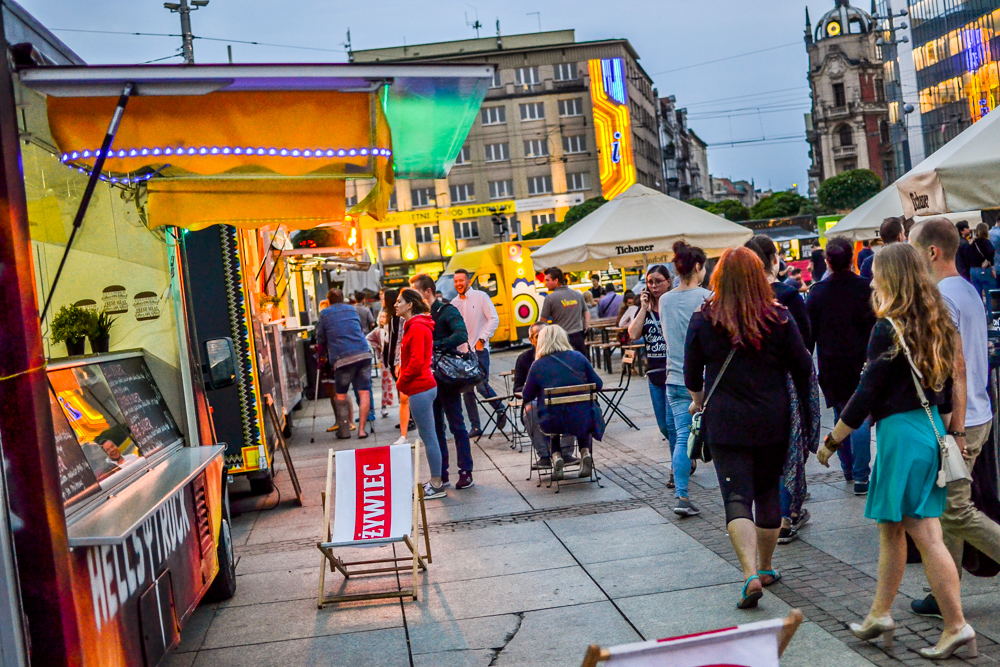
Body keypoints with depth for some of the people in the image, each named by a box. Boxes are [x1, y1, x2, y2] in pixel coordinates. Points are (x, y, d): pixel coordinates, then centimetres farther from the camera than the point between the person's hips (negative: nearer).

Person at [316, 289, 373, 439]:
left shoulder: (324, 314, 8)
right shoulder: (352, 309, 18)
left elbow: (320, 340, 11)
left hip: (342, 358, -2)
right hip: (364, 354, 2)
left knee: (340, 395, 12)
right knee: (364, 392, 4)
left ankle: (344, 430, 10)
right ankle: (362, 429, -1)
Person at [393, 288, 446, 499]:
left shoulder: (417, 327, -15)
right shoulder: (414, 325, 17)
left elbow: (416, 361, -21)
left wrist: (401, 382, -9)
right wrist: (403, 380, 11)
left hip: (420, 389, -10)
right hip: (423, 387, 10)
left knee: (428, 437, -4)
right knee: (428, 437, 14)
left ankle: (436, 486, 2)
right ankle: (436, 481, 21)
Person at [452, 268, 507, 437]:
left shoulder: (480, 297, -1)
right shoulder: (454, 303, 12)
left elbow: (494, 319, -4)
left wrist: (482, 339, -11)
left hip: (479, 349, -5)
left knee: (482, 386, -16)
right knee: (467, 390, 4)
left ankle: (500, 409, 11)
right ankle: (475, 427, 12)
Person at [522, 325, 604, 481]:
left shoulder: (537, 365, -5)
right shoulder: (578, 357, 0)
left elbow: (526, 397, 3)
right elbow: (598, 385, 7)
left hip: (553, 423, -1)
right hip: (581, 421, 1)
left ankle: (556, 456, 12)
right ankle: (586, 452, 13)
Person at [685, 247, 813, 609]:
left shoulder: (703, 320, -3)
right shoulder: (778, 318, -3)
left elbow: (692, 373, 7)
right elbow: (803, 368, 2)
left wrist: (698, 401, 26)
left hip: (725, 422, -2)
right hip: (772, 420, 2)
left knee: (737, 498, -3)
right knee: (768, 493, 16)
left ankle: (751, 575, -18)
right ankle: (765, 568, 29)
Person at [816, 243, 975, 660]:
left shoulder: (890, 329, -14)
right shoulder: (938, 324, 10)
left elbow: (867, 394, -14)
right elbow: (946, 389, 15)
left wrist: (831, 441, -6)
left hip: (901, 433, -8)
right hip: (932, 429, 8)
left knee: (925, 534, 1)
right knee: (891, 526, 14)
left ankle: (957, 627, 8)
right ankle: (880, 615, 22)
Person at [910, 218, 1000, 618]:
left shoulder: (941, 298, -17)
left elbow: (956, 366, -22)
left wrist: (956, 429, -20)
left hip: (958, 421, -10)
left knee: (957, 515, -3)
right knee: (945, 509, 14)